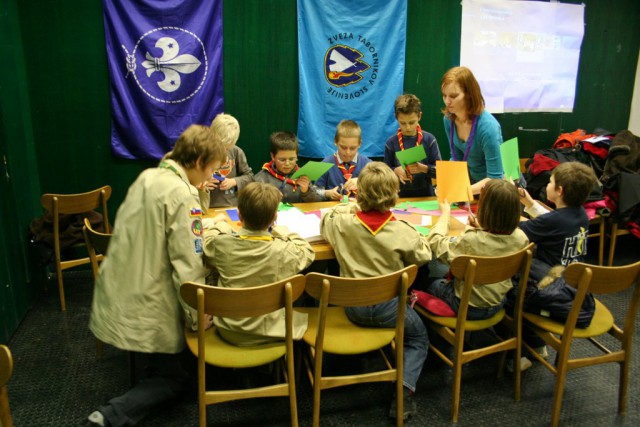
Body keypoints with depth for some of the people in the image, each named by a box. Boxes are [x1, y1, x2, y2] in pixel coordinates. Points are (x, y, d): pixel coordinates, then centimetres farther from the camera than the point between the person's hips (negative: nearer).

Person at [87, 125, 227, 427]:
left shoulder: (147, 177, 4)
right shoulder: (182, 195, -21)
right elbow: (187, 265, -22)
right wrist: (197, 316, -11)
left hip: (115, 297, 8)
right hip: (145, 308, -8)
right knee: (173, 379, 10)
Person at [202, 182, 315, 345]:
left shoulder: (221, 244, -19)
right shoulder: (284, 250, -23)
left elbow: (206, 244, 5)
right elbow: (308, 252, -2)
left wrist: (220, 225, 22)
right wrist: (283, 233, 9)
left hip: (229, 332, 2)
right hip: (269, 334, -1)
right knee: (300, 314, 28)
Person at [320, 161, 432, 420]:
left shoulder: (342, 221, -12)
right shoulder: (402, 231, -19)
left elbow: (325, 224, 11)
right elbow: (423, 256, -2)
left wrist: (351, 208, 14)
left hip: (352, 307, 3)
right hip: (387, 308, -3)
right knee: (419, 338, 22)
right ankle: (404, 391, 2)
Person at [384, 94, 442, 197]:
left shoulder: (429, 140, 2)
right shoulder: (391, 142, 3)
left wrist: (423, 168, -13)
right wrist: (396, 171, -10)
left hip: (425, 194, 0)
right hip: (400, 195, 0)